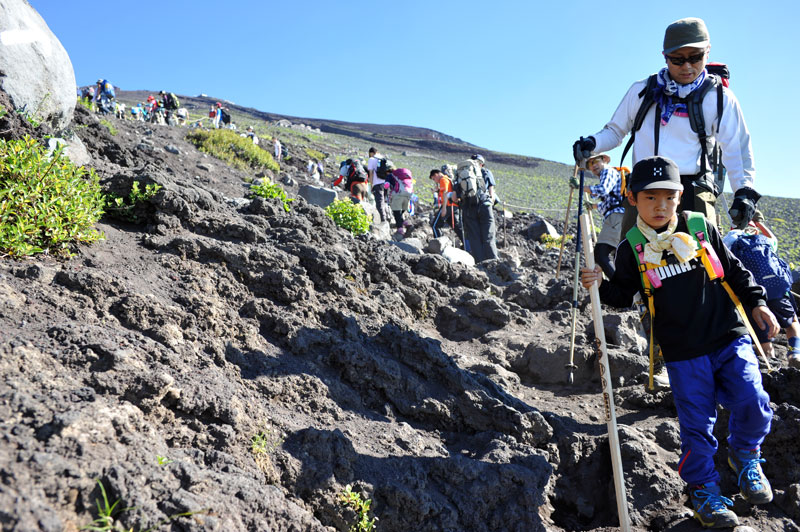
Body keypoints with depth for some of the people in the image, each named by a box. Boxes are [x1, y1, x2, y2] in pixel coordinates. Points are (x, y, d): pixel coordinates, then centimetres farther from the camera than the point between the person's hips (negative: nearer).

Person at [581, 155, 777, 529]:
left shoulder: (702, 229, 0)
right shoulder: (632, 248, -3)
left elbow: (734, 270, 11)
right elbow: (623, 296, 3)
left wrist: (757, 302, 7)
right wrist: (601, 286, -16)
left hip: (729, 339, 1)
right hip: (683, 353, -1)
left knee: (754, 405, -9)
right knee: (696, 424, 1)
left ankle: (745, 456, 23)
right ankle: (703, 489, 23)